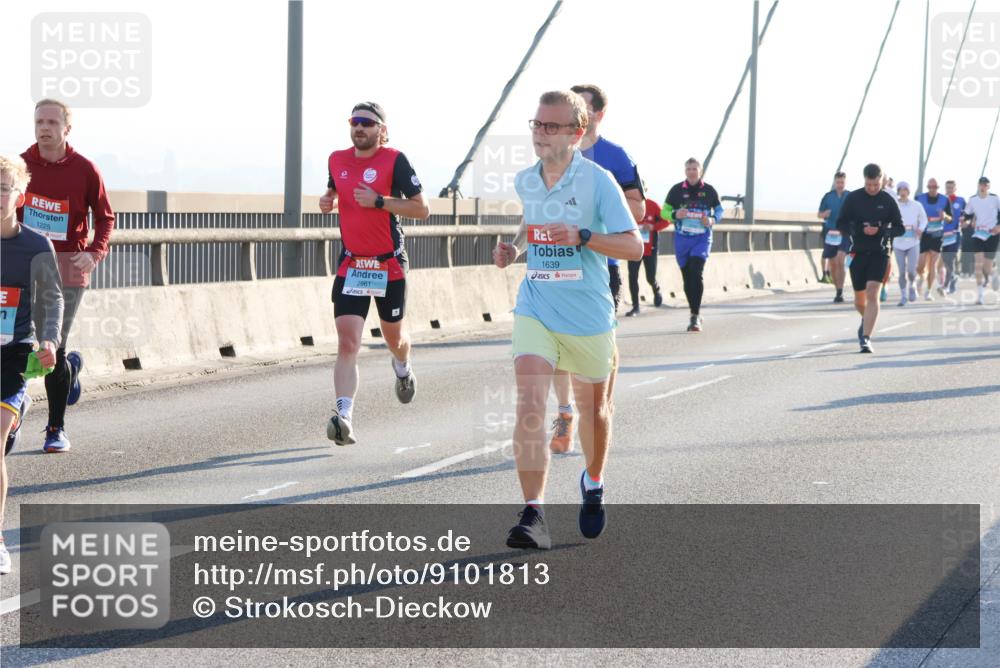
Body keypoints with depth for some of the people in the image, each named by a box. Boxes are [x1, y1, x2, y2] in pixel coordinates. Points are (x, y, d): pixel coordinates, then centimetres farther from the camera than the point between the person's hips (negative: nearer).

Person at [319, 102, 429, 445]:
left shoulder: (394, 160, -10)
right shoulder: (337, 159, 5)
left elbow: (422, 209, -11)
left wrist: (379, 201, -22)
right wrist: (327, 200, 2)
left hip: (389, 265, -2)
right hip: (350, 265, 2)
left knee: (394, 336, 18)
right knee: (347, 342, -14)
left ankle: (402, 368, 55)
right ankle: (344, 417, -24)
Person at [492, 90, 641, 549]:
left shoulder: (598, 180, -12)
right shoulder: (525, 181, 4)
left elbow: (634, 245, -15)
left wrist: (581, 236, -28)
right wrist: (515, 246, 6)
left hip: (588, 316, -2)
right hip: (535, 309, 2)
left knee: (592, 408, 16)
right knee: (529, 404, -17)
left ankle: (593, 484, 45)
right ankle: (533, 515, -20)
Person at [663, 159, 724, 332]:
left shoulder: (709, 191, 3)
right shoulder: (677, 190, 3)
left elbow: (719, 210, 15)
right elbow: (664, 212, 7)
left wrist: (712, 220, -6)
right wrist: (675, 215, -15)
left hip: (702, 238, -2)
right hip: (682, 238, 2)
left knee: (696, 273, -19)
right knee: (687, 277, 6)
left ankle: (695, 316, -18)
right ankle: (696, 316, 20)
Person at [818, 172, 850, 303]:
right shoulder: (828, 196, 8)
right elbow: (819, 214, 12)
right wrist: (824, 214, -9)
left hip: (845, 234, -3)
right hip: (830, 233, 3)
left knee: (840, 260, -19)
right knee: (832, 264, 7)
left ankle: (840, 292, -19)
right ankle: (838, 291, 23)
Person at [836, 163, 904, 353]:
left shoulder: (888, 200, 0)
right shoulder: (853, 198, 1)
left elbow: (900, 229, 4)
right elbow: (841, 224, 4)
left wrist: (880, 231, -16)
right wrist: (858, 231, -17)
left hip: (879, 253, -2)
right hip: (858, 252, 2)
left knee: (872, 293, -18)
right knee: (859, 299, 11)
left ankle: (866, 338, -19)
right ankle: (867, 320, 45)